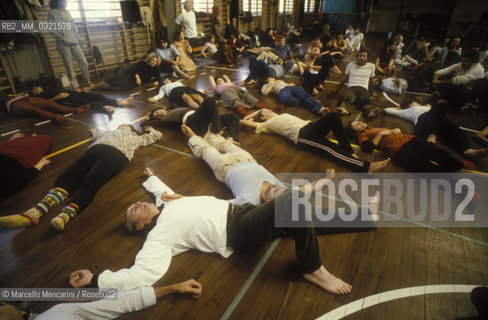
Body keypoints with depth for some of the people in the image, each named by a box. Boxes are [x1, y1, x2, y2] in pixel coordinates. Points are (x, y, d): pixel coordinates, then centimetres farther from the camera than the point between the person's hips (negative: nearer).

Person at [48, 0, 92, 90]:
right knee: (69, 66, -2)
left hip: (74, 42, 5)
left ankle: (87, 82, 18)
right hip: (63, 44, -5)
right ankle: (75, 86, 4)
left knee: (84, 63, 2)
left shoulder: (67, 12, 17)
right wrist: (62, 38, -13)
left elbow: (74, 26, 20)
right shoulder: (52, 13, 0)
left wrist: (78, 38, 7)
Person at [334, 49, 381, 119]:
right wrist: (337, 90, 29)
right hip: (351, 88, 0)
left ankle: (370, 112, -66)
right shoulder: (351, 65, 16)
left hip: (363, 89, 1)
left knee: (366, 100, -36)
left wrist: (371, 92, 30)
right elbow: (344, 79, 25)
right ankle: (344, 109, -69)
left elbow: (371, 81, 27)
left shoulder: (371, 66, 17)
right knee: (346, 98, -38)